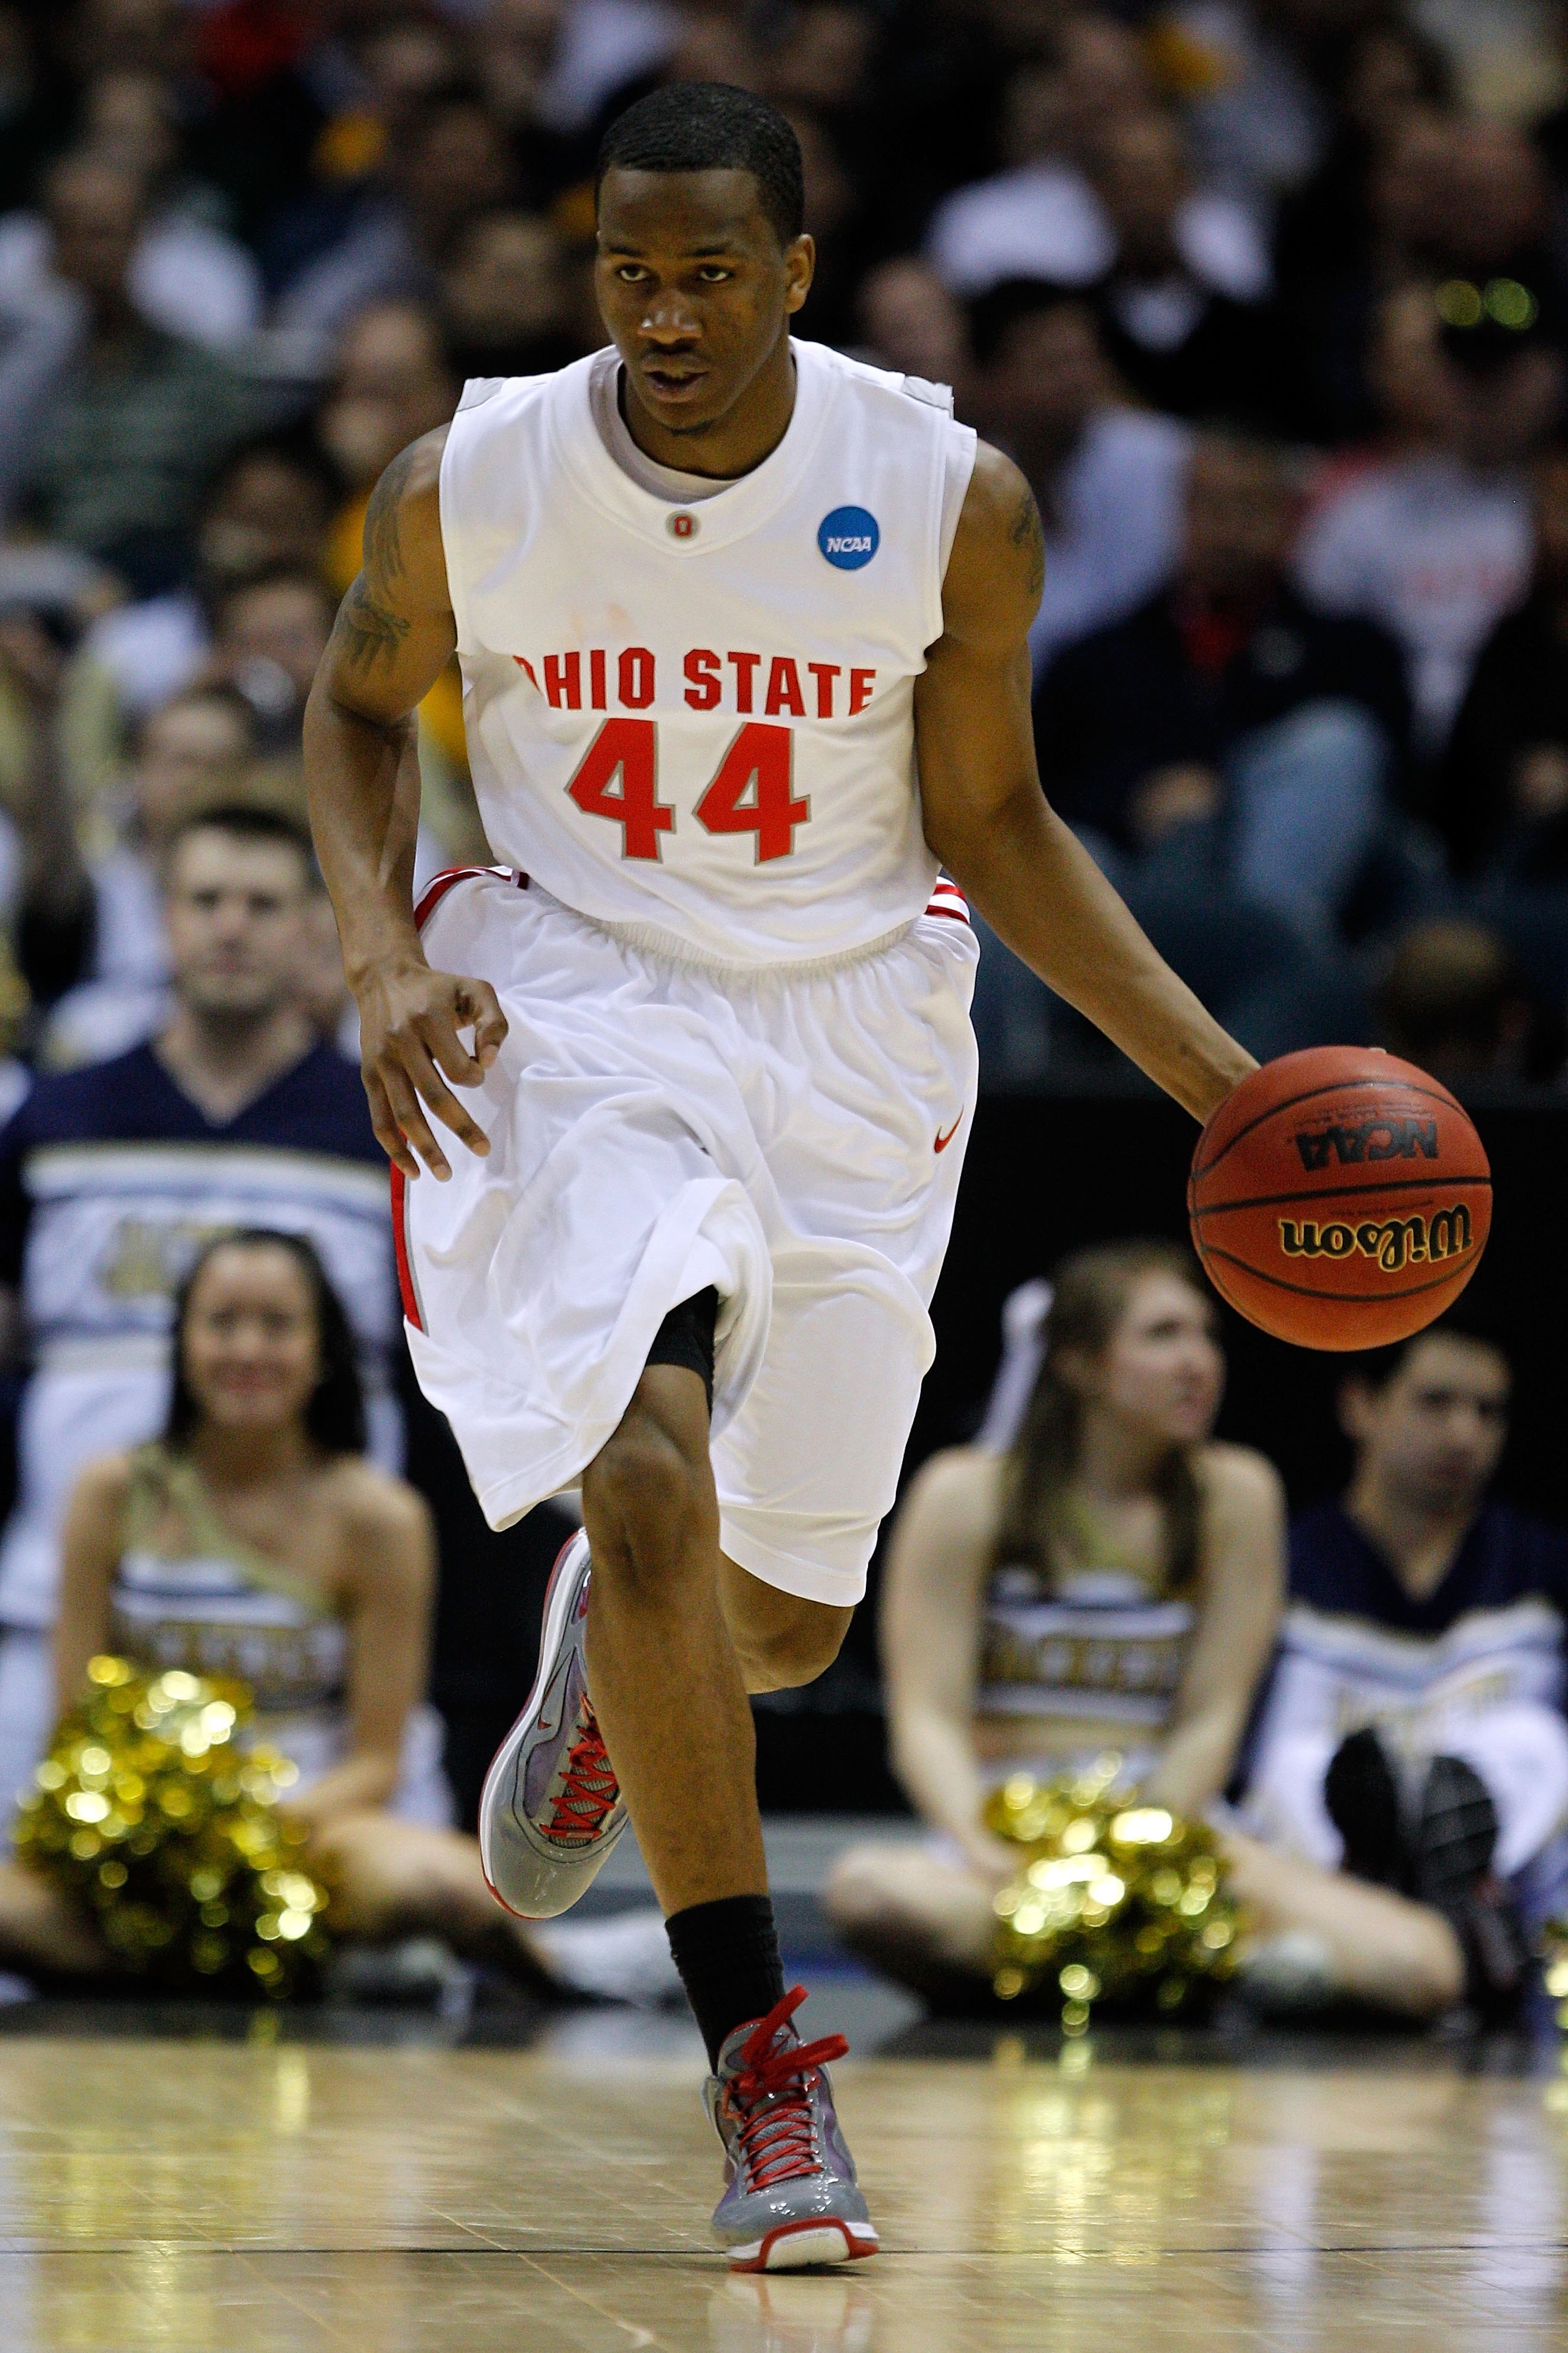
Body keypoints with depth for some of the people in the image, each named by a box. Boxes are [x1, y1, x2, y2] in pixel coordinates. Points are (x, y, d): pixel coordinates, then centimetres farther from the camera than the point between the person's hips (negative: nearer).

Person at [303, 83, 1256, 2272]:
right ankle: (760, 2064, -17)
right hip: (577, 1016, -2)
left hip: (850, 1028, 2)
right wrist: (383, 959, -8)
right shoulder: (472, 485, -12)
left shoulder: (952, 500, -12)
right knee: (653, 1482, -25)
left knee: (784, 1617, 9)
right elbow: (357, 701, 8)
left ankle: (606, 1647, 49)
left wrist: (1220, 1080, -6)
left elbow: (994, 819, 1)